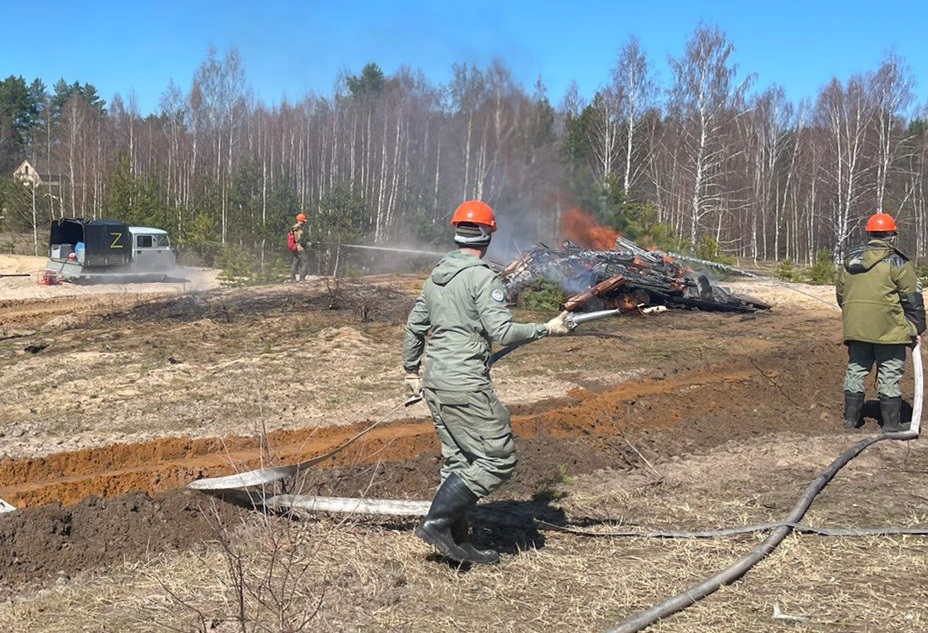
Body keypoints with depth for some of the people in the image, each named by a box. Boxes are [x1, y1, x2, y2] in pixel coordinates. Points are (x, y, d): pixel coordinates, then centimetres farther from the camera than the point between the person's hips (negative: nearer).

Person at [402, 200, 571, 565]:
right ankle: (436, 522, -5)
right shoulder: (482, 277, -12)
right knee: (498, 459, -2)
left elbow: (414, 326, 19)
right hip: (466, 386, -9)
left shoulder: (436, 276, 14)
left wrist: (411, 370, 29)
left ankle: (457, 542, 18)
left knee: (457, 461, 14)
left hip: (435, 384, 9)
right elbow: (502, 331, -18)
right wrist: (546, 329, -7)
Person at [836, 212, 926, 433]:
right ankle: (891, 423, 7)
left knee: (855, 370, 13)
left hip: (855, 328, 5)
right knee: (889, 374, 2)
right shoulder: (897, 262, -6)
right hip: (888, 328, -5)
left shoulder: (851, 259, 11)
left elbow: (840, 292, 17)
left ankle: (851, 418, 17)